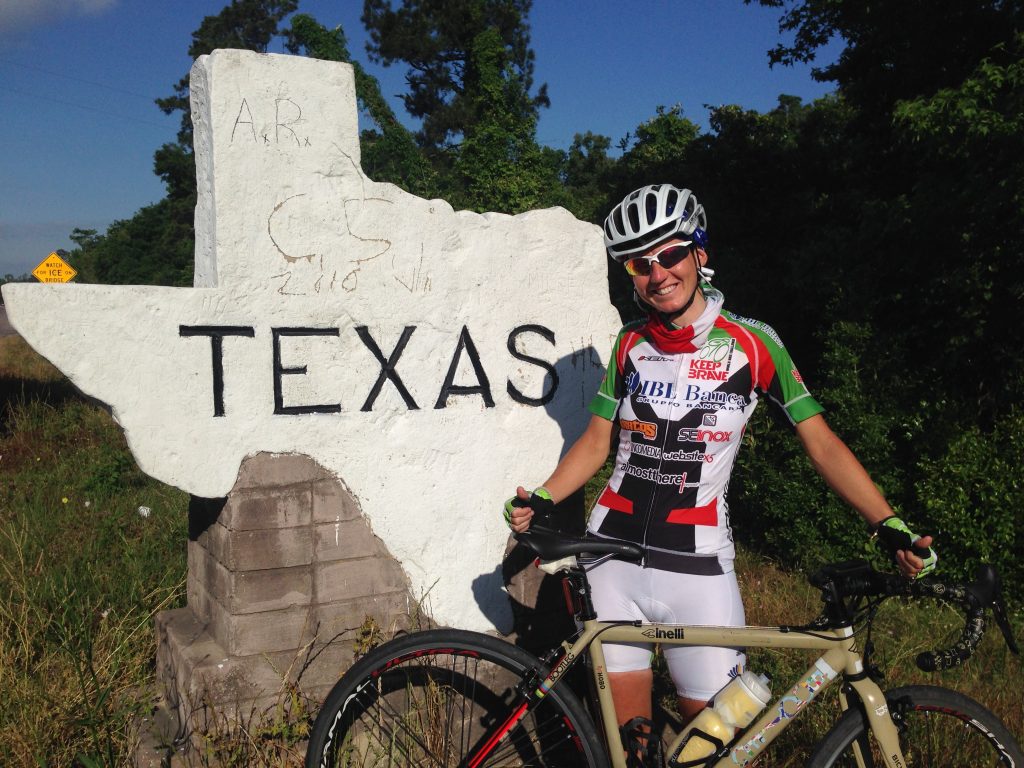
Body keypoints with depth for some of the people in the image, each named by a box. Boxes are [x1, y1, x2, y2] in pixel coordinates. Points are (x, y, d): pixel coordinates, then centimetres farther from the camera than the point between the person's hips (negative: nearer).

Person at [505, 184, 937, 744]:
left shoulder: (752, 344, -3)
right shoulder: (631, 345, 7)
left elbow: (821, 443, -3)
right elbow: (596, 442, 12)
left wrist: (890, 527, -13)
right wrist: (539, 501, -3)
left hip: (698, 568, -2)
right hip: (612, 557, 3)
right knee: (624, 731, 7)